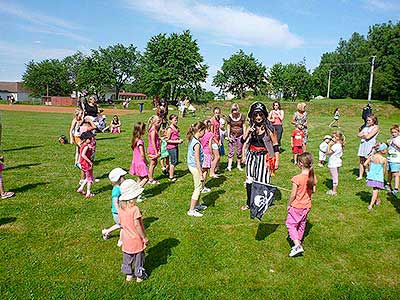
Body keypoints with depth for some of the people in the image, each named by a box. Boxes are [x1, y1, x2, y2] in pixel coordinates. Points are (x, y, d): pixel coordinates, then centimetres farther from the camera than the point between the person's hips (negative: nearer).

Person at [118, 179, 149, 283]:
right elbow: (137, 225, -24)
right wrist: (145, 237, -15)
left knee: (127, 257, 21)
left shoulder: (120, 208, -6)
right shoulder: (135, 209, -26)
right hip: (136, 240, -5)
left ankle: (128, 274, 35)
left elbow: (121, 223, 4)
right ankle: (139, 276, 28)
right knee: (139, 257, 14)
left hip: (126, 239, 5)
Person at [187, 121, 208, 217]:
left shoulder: (192, 140, 5)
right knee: (198, 188, 1)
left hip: (191, 165, 10)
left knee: (198, 187, 23)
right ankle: (191, 210, 7)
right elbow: (197, 160, -23)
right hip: (195, 167, -10)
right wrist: (201, 174, -19)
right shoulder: (197, 143, -24)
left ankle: (197, 205, 38)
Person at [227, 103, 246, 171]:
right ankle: (229, 166, -4)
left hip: (240, 135, 1)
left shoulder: (242, 116, -5)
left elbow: (244, 126, 1)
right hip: (232, 135, 0)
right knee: (231, 151, -5)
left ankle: (239, 165, 19)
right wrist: (228, 136, -5)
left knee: (239, 151, 7)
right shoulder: (229, 117, -6)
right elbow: (228, 127, 0)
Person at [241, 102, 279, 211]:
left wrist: (277, 160, -6)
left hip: (264, 157, -4)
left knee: (262, 181, -2)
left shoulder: (269, 128, -8)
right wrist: (248, 132, -12)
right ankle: (249, 203, 27)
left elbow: (275, 145, -4)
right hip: (252, 156, 5)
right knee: (249, 180, 11)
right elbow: (243, 141, 5)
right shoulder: (251, 127, 4)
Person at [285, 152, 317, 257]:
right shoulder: (313, 177, -7)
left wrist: (289, 205, -5)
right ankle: (298, 242, 36)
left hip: (296, 206, -6)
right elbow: (313, 190, 5)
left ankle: (297, 245, -4)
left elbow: (293, 195, -19)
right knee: (302, 224, 21)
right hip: (307, 205, 7)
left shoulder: (297, 178, -25)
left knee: (290, 224, 6)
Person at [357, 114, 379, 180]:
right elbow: (358, 135, 9)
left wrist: (363, 134, 3)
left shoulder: (376, 127, -5)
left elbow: (368, 136, -14)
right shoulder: (366, 127, 17)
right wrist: (364, 135, -8)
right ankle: (360, 176, 13)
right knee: (361, 161, 7)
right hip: (363, 144, 7)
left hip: (370, 145, -6)